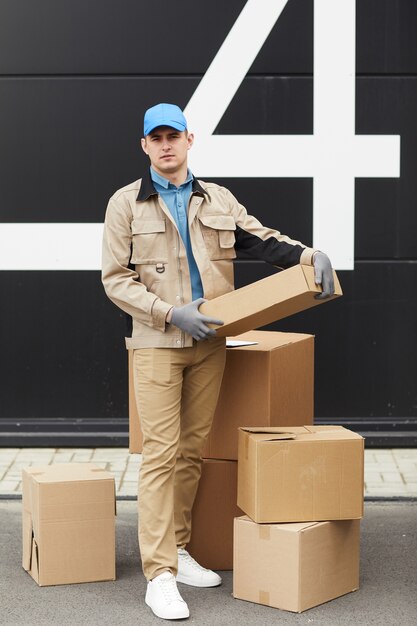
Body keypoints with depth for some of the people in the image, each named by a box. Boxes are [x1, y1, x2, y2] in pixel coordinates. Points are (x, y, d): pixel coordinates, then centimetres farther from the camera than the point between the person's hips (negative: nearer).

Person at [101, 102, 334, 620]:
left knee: (192, 450, 10)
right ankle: (159, 575, -6)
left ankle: (177, 550, 23)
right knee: (161, 453, -8)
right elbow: (115, 280, -4)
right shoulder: (127, 204, 0)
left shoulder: (218, 200, 10)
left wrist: (308, 255, -12)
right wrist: (172, 314, -15)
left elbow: (262, 240, 8)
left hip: (209, 343, 4)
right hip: (157, 343, -4)